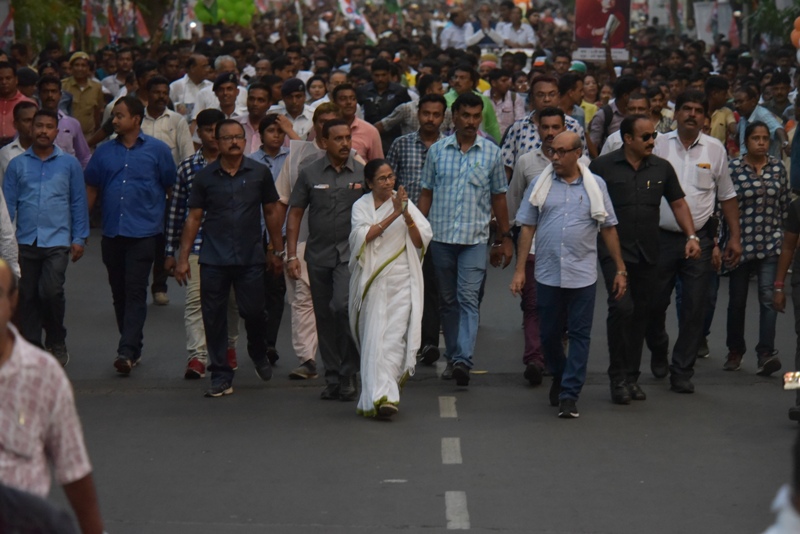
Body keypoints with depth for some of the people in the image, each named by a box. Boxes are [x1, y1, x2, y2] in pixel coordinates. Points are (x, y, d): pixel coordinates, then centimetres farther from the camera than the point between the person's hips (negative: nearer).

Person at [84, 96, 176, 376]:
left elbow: (172, 188, 4)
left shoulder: (157, 150, 0)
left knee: (135, 292, -10)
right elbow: (91, 189, 13)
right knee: (119, 293, 10)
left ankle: (127, 351, -15)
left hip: (143, 233, -4)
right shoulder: (104, 151, 9)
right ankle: (132, 348, 21)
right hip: (112, 233, 4)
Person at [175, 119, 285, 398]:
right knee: (214, 318, 1)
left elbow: (272, 211, 12)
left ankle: (259, 354, 31)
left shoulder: (259, 173, 4)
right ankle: (221, 376, 11)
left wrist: (278, 250, 11)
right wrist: (183, 257, 2)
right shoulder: (205, 177, 4)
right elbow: (194, 218, 6)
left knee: (253, 311, -1)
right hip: (213, 260, 0)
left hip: (251, 258, 0)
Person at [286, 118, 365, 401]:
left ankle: (349, 374, -8)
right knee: (324, 317, 7)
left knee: (343, 306, -20)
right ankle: (332, 377, 18)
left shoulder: (362, 173, 2)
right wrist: (291, 255, 0)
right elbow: (295, 213, 6)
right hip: (318, 255, 3)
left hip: (351, 253, -2)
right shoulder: (309, 173, 4)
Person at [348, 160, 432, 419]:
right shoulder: (361, 206, 6)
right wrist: (393, 215, -16)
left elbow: (422, 241, 2)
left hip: (401, 283, 0)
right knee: (373, 339, -3)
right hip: (372, 283, 0)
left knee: (395, 337, -11)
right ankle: (378, 394, 3)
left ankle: (384, 396, -13)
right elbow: (362, 236, -12)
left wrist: (406, 215, -13)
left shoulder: (405, 203, 8)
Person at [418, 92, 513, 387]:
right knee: (447, 301, 9)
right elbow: (426, 193, 10)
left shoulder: (491, 152, 4)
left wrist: (504, 237, 10)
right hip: (441, 237, 2)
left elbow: (498, 197, 10)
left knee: (468, 298, -12)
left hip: (475, 238, -2)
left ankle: (464, 360, -20)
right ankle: (453, 357, 19)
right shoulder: (437, 150, 6)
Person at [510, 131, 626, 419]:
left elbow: (608, 229, 7)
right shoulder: (540, 184, 5)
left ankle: (569, 395, 2)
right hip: (547, 274, 1)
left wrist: (620, 269, 5)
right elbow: (527, 228, 6)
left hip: (583, 275, -1)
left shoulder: (595, 185, 4)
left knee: (579, 335, -2)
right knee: (549, 334, 9)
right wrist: (520, 269, 1)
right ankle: (559, 377, 34)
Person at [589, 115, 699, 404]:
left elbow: (678, 203, 15)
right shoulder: (602, 166, -3)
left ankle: (632, 377, 18)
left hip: (648, 253, 4)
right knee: (622, 307, -17)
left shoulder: (662, 168, 9)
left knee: (640, 314, 7)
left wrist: (691, 236, 3)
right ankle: (618, 377, -6)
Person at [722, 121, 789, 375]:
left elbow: (785, 206, 10)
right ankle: (735, 350, 27)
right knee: (737, 299, 11)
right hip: (741, 243, 0)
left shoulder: (778, 168, 5)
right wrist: (726, 241, -2)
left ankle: (766, 353, -17)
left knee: (768, 296, -13)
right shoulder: (732, 168, -3)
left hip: (771, 244, 1)